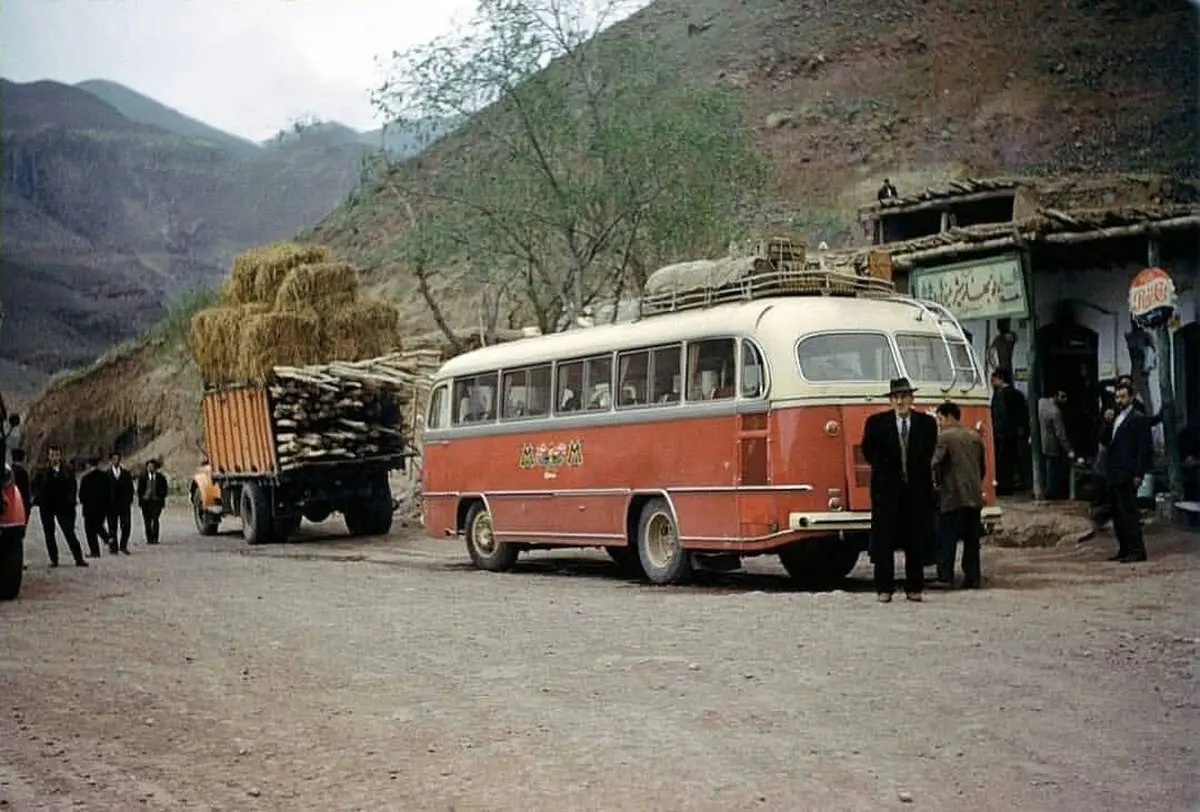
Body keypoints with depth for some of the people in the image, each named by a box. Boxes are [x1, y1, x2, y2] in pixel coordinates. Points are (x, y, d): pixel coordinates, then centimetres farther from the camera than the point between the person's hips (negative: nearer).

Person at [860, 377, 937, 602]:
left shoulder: (927, 423, 5)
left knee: (916, 541, 5)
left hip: (917, 490, 1)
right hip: (887, 489, -1)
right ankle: (884, 589, 5)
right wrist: (885, 471, 6)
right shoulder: (876, 422, 1)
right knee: (884, 541, 0)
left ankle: (914, 588, 13)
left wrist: (913, 472, 2)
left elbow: (928, 455, 9)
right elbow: (869, 452, 6)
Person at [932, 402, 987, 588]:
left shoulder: (943, 437, -7)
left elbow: (936, 464, -14)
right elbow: (983, 467, 18)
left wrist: (937, 482, 2)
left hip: (952, 497, -6)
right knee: (972, 539, 9)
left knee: (947, 539, -1)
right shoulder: (975, 437, 14)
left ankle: (945, 577, -4)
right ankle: (973, 577, 9)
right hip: (974, 496, 6)